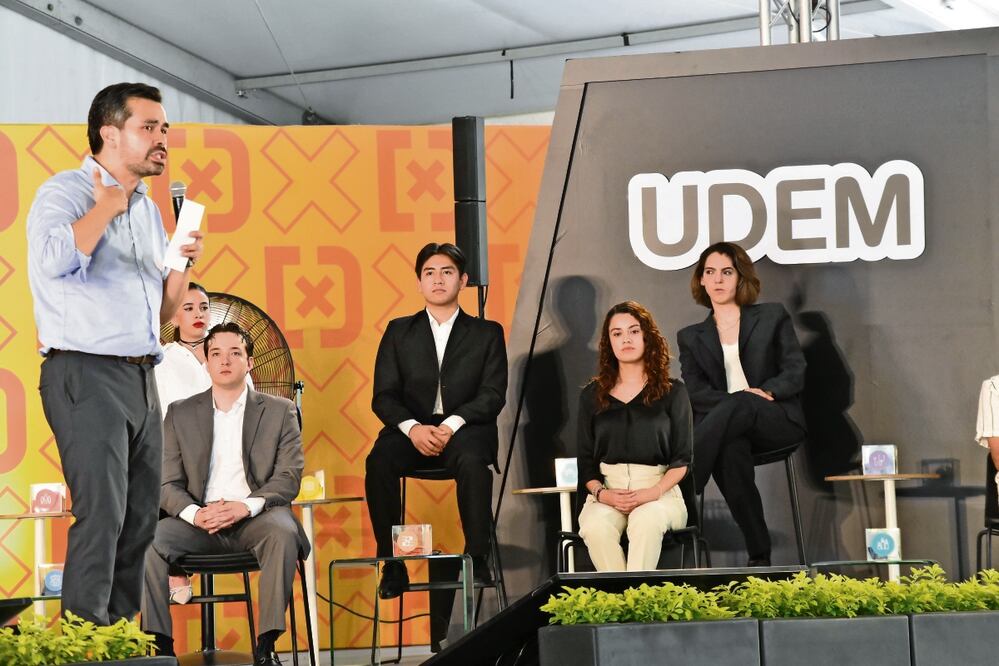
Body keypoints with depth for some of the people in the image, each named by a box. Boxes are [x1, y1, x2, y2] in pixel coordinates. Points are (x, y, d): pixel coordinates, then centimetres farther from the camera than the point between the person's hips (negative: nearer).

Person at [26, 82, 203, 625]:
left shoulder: (147, 210, 19)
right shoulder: (66, 193, -5)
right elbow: (54, 260, -29)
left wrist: (185, 260, 5)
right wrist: (107, 204, -14)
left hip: (140, 378, 8)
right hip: (86, 376, -8)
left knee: (140, 519, 6)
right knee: (102, 514, -13)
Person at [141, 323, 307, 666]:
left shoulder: (280, 411, 10)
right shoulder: (180, 414, 13)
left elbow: (288, 477, 0)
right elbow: (167, 484, 6)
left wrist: (245, 506, -19)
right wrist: (195, 513, -16)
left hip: (255, 518, -1)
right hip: (199, 519, 1)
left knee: (283, 532, -35)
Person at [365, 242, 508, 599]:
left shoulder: (487, 333, 13)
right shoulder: (398, 331, 16)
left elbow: (493, 394, 1)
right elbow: (384, 396, 6)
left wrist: (452, 425, -17)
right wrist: (413, 428, -15)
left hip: (465, 430, -1)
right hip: (412, 430, 1)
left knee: (472, 463, -37)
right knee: (378, 462, -31)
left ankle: (477, 563, -28)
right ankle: (393, 565, -23)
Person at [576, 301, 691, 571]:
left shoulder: (673, 392, 10)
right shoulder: (592, 395, 16)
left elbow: (683, 458, 5)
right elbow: (585, 460, 14)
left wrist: (652, 493, -12)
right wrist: (600, 493, -7)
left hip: (660, 491, -1)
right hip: (607, 491, 2)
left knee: (645, 522, -37)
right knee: (595, 527, -34)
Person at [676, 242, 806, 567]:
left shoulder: (773, 316, 16)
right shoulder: (691, 337, 19)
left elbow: (795, 373, 5)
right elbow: (695, 393, 3)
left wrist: (762, 392, -15)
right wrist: (735, 398, -16)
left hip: (778, 421, -1)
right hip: (728, 427, 1)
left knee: (739, 407, -39)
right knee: (731, 449, -40)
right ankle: (759, 555, -39)